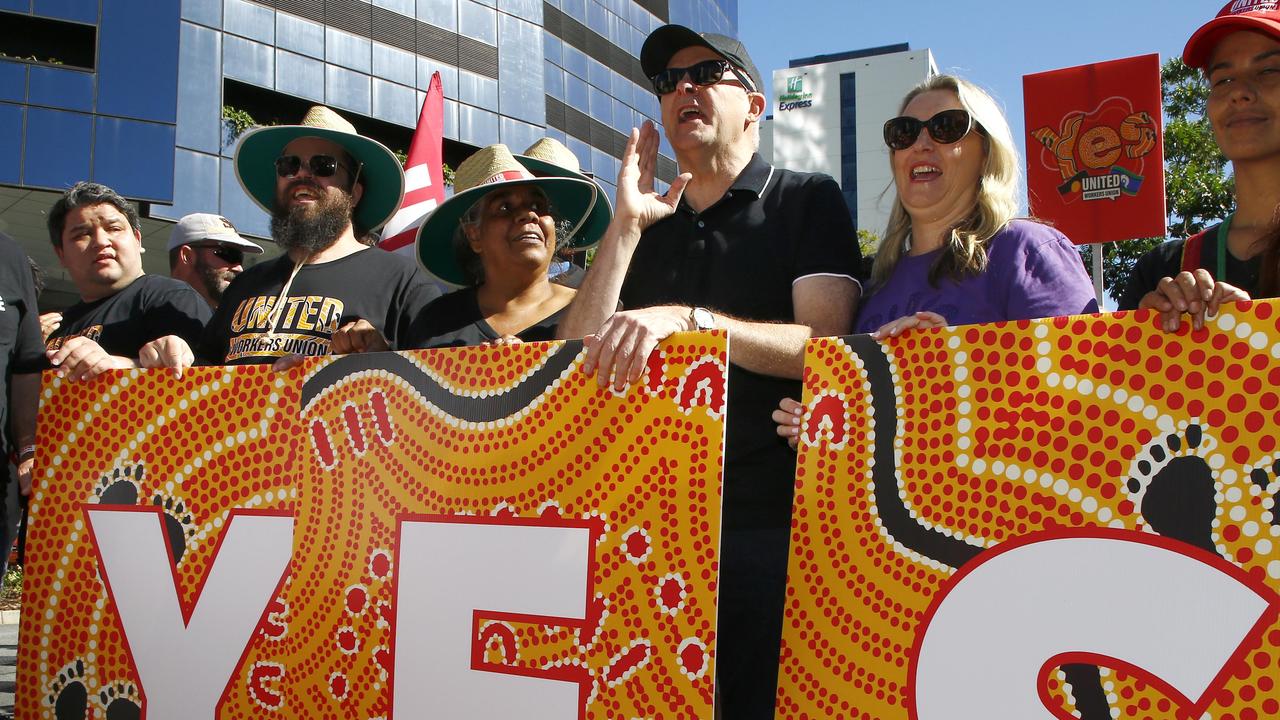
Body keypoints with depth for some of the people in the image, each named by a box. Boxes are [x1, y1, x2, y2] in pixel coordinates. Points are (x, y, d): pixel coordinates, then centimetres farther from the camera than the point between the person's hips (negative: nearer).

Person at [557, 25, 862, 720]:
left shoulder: (807, 199, 3)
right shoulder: (643, 225, 15)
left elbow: (821, 346, -11)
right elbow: (575, 358, 5)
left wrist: (687, 319, -25)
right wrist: (626, 227, -2)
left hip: (769, 524, -4)